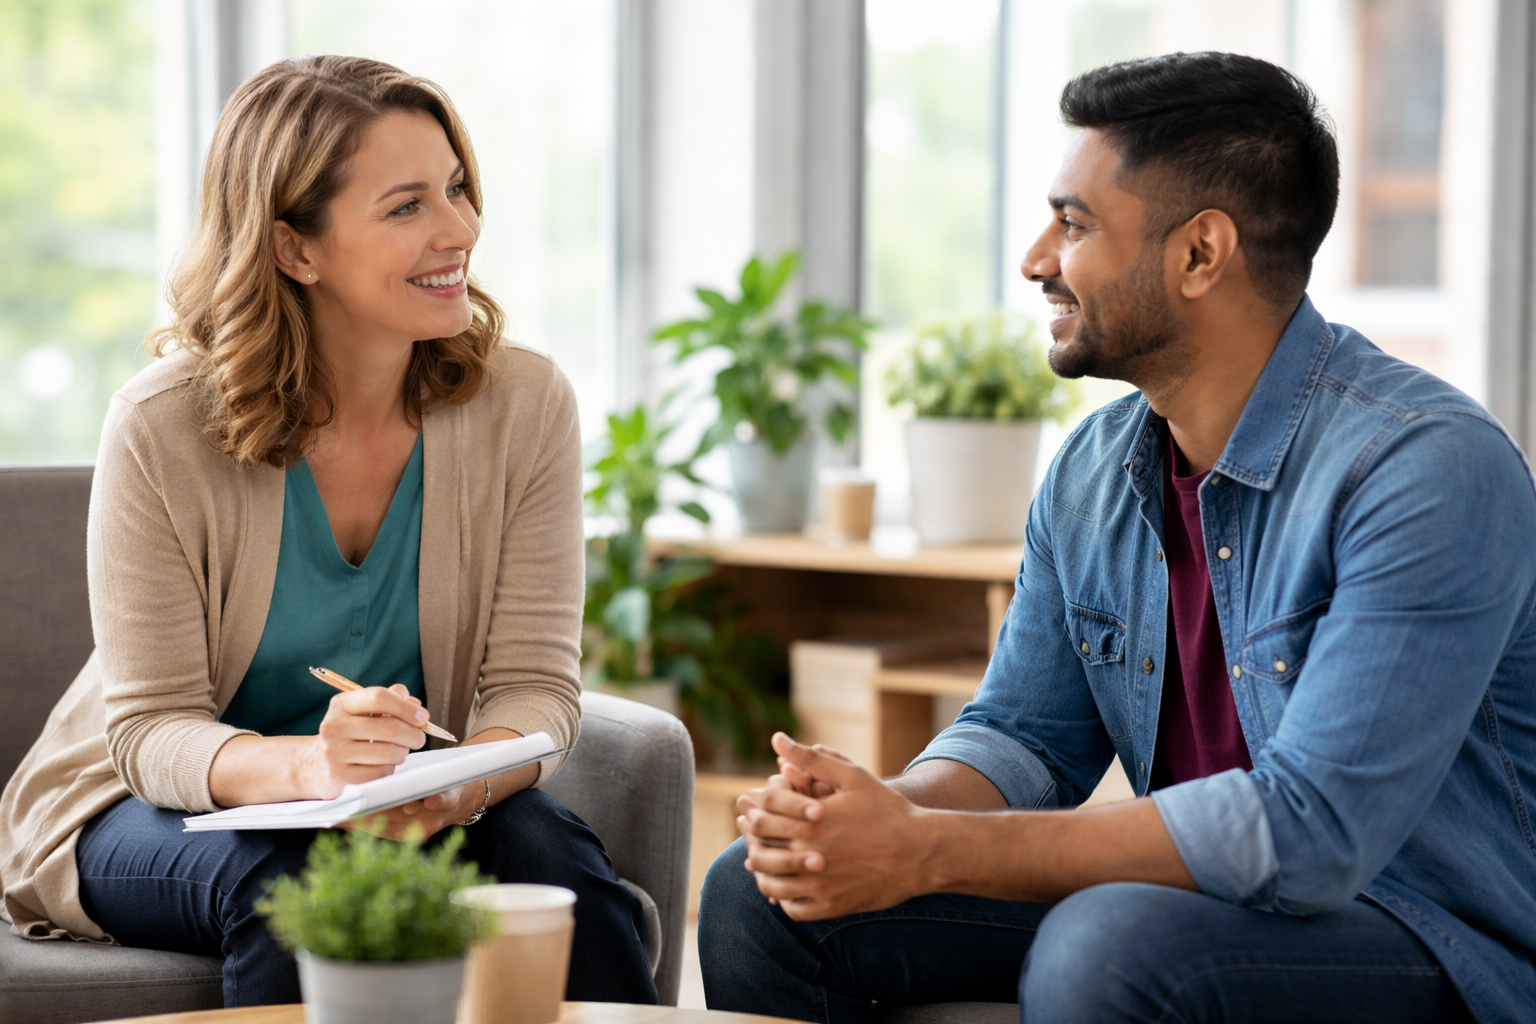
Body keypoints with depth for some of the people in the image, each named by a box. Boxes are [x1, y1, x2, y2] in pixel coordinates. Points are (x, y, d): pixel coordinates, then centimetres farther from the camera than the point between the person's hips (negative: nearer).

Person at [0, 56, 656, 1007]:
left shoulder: (526, 405, -9)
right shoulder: (164, 428, -17)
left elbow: (534, 686, -10)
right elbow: (153, 730, -17)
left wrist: (450, 788, -35)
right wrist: (305, 768, -40)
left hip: (410, 812, 3)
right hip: (146, 812, -3)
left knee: (545, 849, -27)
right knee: (292, 881, -35)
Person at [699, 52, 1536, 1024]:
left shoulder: (1430, 469, -21)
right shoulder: (1093, 471, 5)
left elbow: (1306, 831, -28)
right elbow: (1022, 737, 10)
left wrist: (930, 851, -27)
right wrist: (886, 810, -16)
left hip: (1431, 946, -6)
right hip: (1193, 898, 7)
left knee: (1105, 946, -36)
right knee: (758, 896, -7)